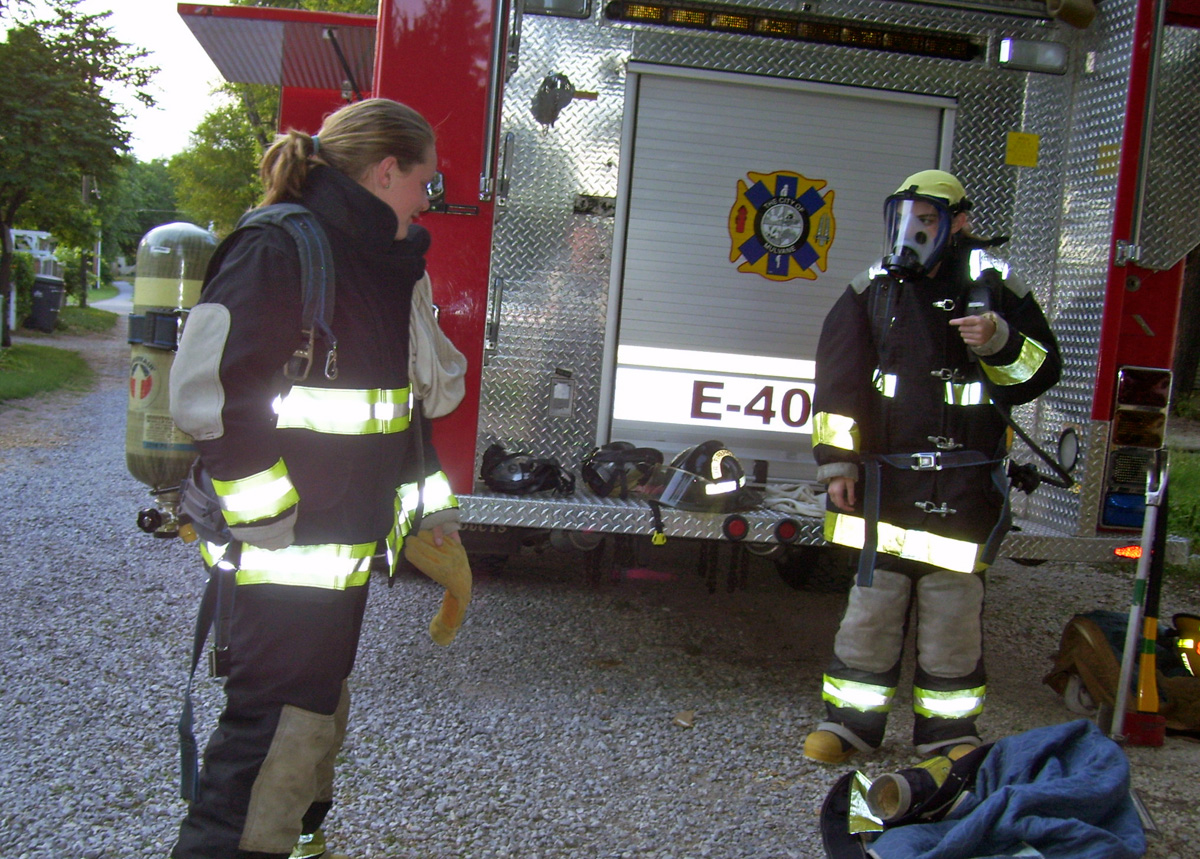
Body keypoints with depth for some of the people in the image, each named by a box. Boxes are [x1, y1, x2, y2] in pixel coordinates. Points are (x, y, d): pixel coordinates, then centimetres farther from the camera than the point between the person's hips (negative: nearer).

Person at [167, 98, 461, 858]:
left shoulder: (377, 262, 14)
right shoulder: (280, 251, -17)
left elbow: (393, 398, 23)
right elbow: (210, 397, -22)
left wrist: (430, 497, 23)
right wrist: (272, 515, -19)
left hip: (345, 541, 10)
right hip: (286, 553, -10)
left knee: (320, 711, 21)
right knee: (281, 725, -5)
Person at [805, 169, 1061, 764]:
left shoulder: (992, 285, 3)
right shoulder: (874, 290, 8)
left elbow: (1042, 368, 5)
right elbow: (837, 379, 7)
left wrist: (999, 343, -16)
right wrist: (837, 461, 1)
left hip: (963, 484, -1)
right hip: (887, 476, 2)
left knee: (953, 606, 4)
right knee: (874, 600, 5)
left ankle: (948, 729, 20)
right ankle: (852, 719, 18)